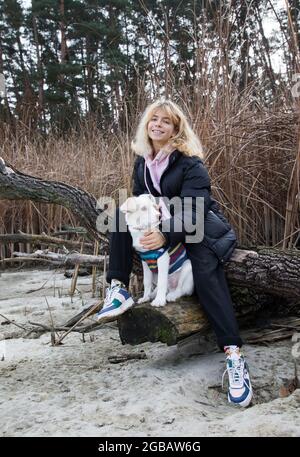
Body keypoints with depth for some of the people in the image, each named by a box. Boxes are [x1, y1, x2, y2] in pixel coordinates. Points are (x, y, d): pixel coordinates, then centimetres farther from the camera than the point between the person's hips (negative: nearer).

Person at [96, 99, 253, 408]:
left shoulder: (190, 162, -17)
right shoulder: (142, 161, 4)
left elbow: (192, 208, -28)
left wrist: (165, 234, -45)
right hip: (160, 225, 6)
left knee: (206, 272, -32)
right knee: (121, 214, -14)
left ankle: (233, 353, -33)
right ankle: (118, 289, -20)